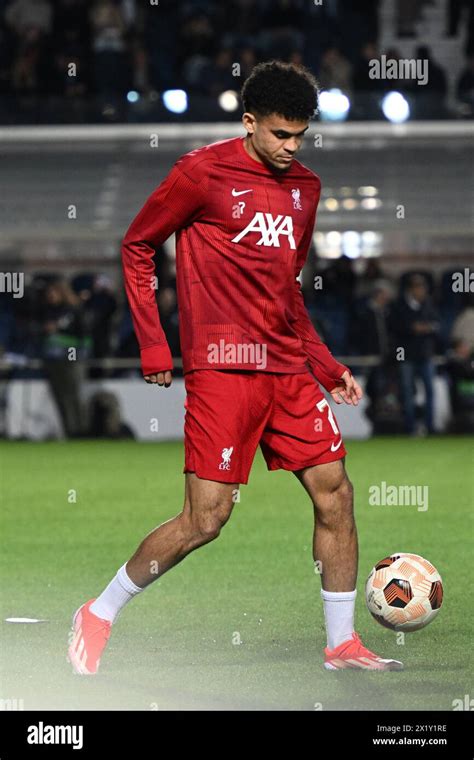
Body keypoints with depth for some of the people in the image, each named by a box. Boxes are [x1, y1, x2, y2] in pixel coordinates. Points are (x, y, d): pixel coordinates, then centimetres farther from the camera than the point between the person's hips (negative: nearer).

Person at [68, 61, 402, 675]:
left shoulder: (305, 187, 14)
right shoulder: (203, 173, -7)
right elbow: (136, 247, 1)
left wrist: (327, 367, 19)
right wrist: (153, 346, -5)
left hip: (288, 370, 7)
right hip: (223, 370, -7)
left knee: (335, 493, 3)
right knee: (206, 519, -9)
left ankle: (342, 644, 15)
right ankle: (98, 616, 8)